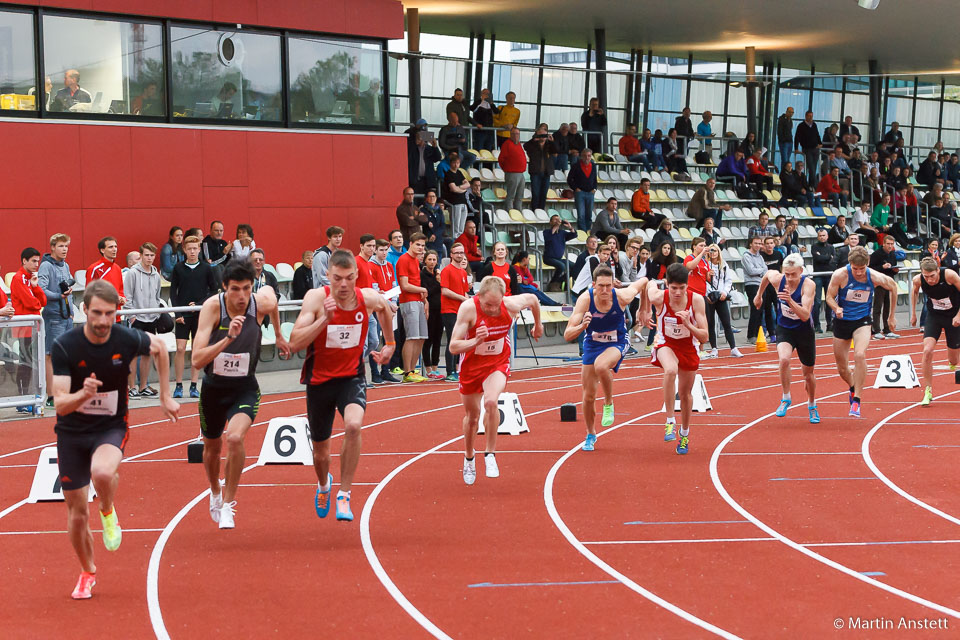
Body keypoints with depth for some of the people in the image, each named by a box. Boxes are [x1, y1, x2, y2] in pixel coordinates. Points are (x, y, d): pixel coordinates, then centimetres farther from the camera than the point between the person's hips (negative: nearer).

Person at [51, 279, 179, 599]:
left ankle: (108, 511, 1)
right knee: (77, 513, 6)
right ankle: (87, 573, 34)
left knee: (102, 472, -35)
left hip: (111, 427, 0)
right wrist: (84, 394, -42)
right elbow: (60, 404, -21)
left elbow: (158, 347, 11)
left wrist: (165, 397, 13)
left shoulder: (128, 339, -14)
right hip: (72, 432, 1)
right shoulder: (65, 346, -19)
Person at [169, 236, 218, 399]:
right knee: (180, 349, -6)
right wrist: (177, 313, -6)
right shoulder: (178, 268, 2)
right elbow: (173, 292, 4)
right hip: (182, 315, 0)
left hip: (200, 315, 0)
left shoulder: (206, 269, 2)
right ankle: (179, 386, 2)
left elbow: (214, 289, 6)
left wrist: (200, 304, -7)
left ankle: (194, 385, 8)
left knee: (197, 349, 2)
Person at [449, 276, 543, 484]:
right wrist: (476, 341, -42)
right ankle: (469, 459, 41)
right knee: (471, 416, 13)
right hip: (471, 365, 0)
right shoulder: (468, 308, -25)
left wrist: (538, 324, 22)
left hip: (498, 364, 0)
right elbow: (453, 347, -24)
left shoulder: (511, 305, -20)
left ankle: (490, 454, -12)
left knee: (491, 401, -29)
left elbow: (532, 299, 5)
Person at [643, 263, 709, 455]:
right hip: (666, 344, -2)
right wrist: (642, 310, 4)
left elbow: (704, 337, -23)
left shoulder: (696, 300, -25)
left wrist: (688, 324, -39)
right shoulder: (659, 298, -26)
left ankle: (685, 433, 40)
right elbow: (649, 283, -1)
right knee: (671, 370, -36)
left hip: (689, 347, 2)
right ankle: (670, 422, -28)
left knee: (685, 393, 14)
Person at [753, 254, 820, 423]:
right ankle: (786, 399, -10)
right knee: (784, 359, -30)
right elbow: (767, 274, 12)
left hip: (804, 331, -1)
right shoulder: (777, 279, -16)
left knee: (808, 373, 14)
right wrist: (759, 295, 23)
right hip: (784, 329, 1)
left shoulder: (808, 285, -24)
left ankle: (812, 406, 41)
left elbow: (805, 316, -32)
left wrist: (790, 300, -46)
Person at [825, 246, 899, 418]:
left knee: (860, 355, -29)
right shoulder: (840, 275, -18)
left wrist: (892, 316, 11)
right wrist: (836, 308, -31)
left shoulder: (875, 277, -14)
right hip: (841, 321, 1)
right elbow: (829, 297, -8)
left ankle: (856, 400, -22)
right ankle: (853, 388, 45)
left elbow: (893, 286, 6)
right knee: (842, 368, 9)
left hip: (862, 321, -1)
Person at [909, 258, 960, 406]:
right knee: (927, 351, -19)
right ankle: (928, 392, -10)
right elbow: (914, 291, 7)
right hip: (934, 316, 2)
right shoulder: (918, 280, -18)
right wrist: (913, 313, 10)